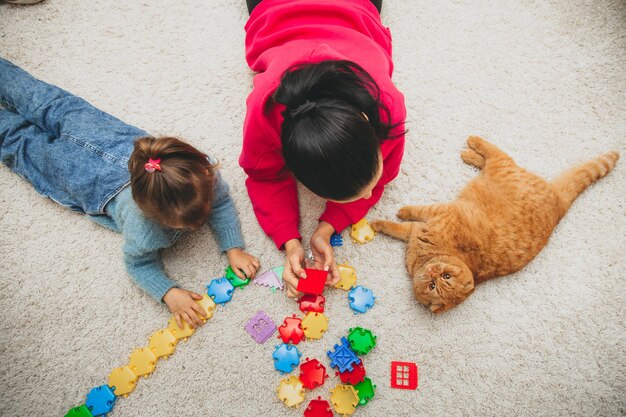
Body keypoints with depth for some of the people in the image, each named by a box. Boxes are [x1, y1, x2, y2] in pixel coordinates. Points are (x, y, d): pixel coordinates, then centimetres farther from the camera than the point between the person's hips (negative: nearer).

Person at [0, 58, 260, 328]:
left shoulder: (202, 170, -38)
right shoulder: (143, 228, -45)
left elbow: (222, 203, -17)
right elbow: (139, 264, -23)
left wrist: (234, 249, -28)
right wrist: (169, 294, -37)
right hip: (88, 176, -3)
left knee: (56, 105, 29)